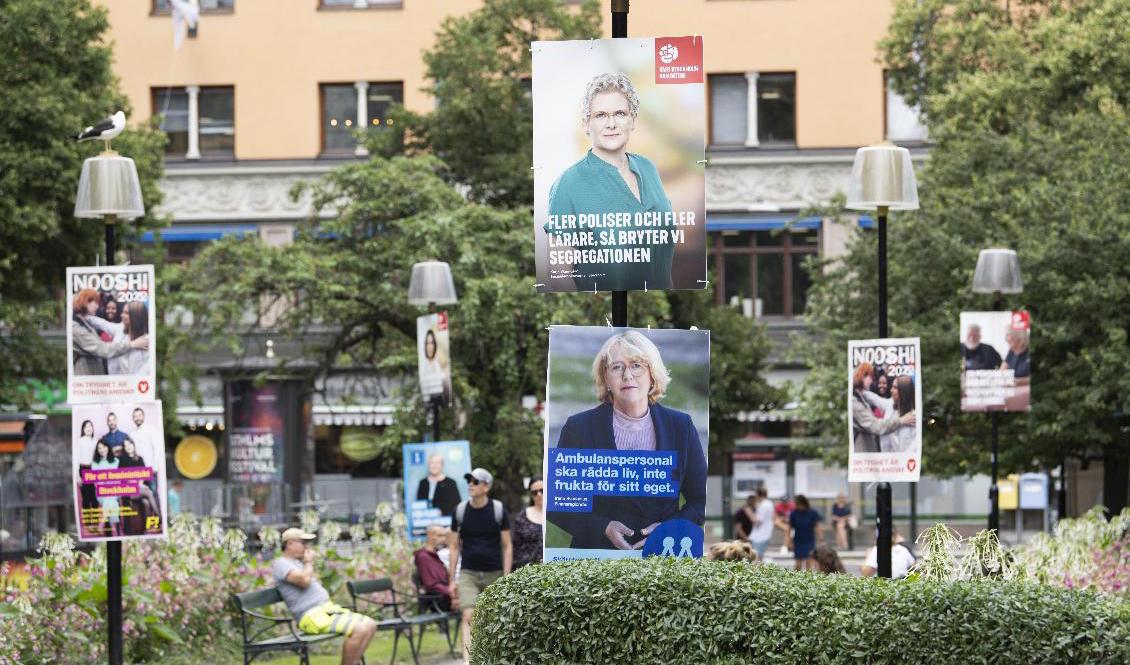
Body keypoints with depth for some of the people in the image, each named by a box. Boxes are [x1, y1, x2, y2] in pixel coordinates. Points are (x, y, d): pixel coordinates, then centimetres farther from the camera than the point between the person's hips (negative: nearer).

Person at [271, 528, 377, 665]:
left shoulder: (297, 562, 24)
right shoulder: (281, 564, -7)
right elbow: (304, 580, -22)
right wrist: (308, 562, -4)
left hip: (327, 609, 10)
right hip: (312, 616, -10)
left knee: (370, 625, -1)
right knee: (359, 629, -27)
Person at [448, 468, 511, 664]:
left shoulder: (498, 510, -2)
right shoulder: (460, 510, 2)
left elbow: (507, 546, 1)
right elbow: (454, 546, 7)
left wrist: (506, 577, -6)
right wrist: (451, 579, 3)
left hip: (494, 574, 0)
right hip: (468, 573, 0)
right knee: (468, 616, -16)